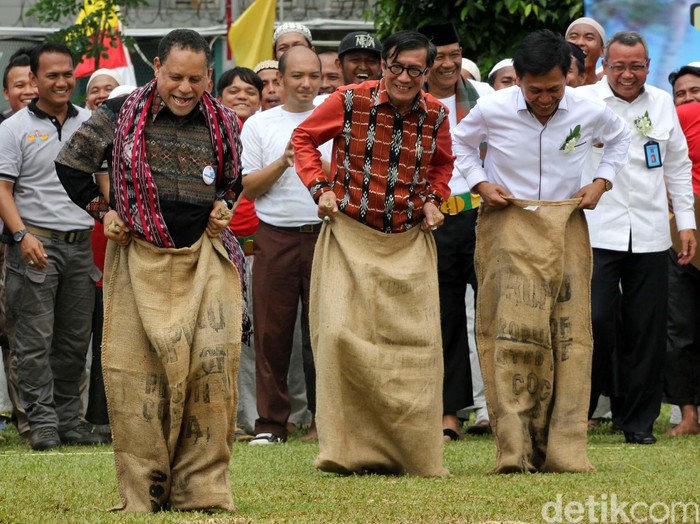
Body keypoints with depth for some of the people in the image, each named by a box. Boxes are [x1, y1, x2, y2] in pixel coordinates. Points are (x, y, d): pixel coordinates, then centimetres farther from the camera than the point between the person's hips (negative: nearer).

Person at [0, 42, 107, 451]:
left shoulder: (91, 124, 12)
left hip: (82, 244, 5)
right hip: (36, 243, -4)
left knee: (75, 339, 8)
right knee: (35, 340, -6)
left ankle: (68, 418, 15)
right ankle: (43, 422, -4)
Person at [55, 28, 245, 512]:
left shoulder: (224, 123, 8)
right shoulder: (120, 115, 0)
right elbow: (71, 165, 9)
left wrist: (224, 208, 7)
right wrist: (102, 212, 2)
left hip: (206, 258, 1)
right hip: (141, 261, -1)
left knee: (213, 363, -12)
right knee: (137, 372, -2)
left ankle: (202, 486, -4)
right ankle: (144, 492, 6)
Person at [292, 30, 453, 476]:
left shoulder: (436, 115, 1)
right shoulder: (350, 101, -8)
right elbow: (304, 138, 7)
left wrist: (434, 198, 5)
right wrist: (320, 186, -5)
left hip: (410, 243, 3)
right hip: (350, 236, -2)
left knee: (416, 341, -1)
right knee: (342, 333, -12)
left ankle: (413, 452, 9)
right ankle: (347, 450, -4)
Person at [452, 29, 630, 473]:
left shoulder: (589, 112, -5)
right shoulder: (491, 111, -8)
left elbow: (619, 138, 19)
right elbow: (460, 144, 13)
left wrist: (602, 181, 5)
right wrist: (480, 183, -1)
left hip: (566, 228, 2)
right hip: (509, 225, -2)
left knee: (569, 334, -3)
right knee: (512, 330, -13)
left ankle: (564, 449, 0)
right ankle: (515, 449, -14)